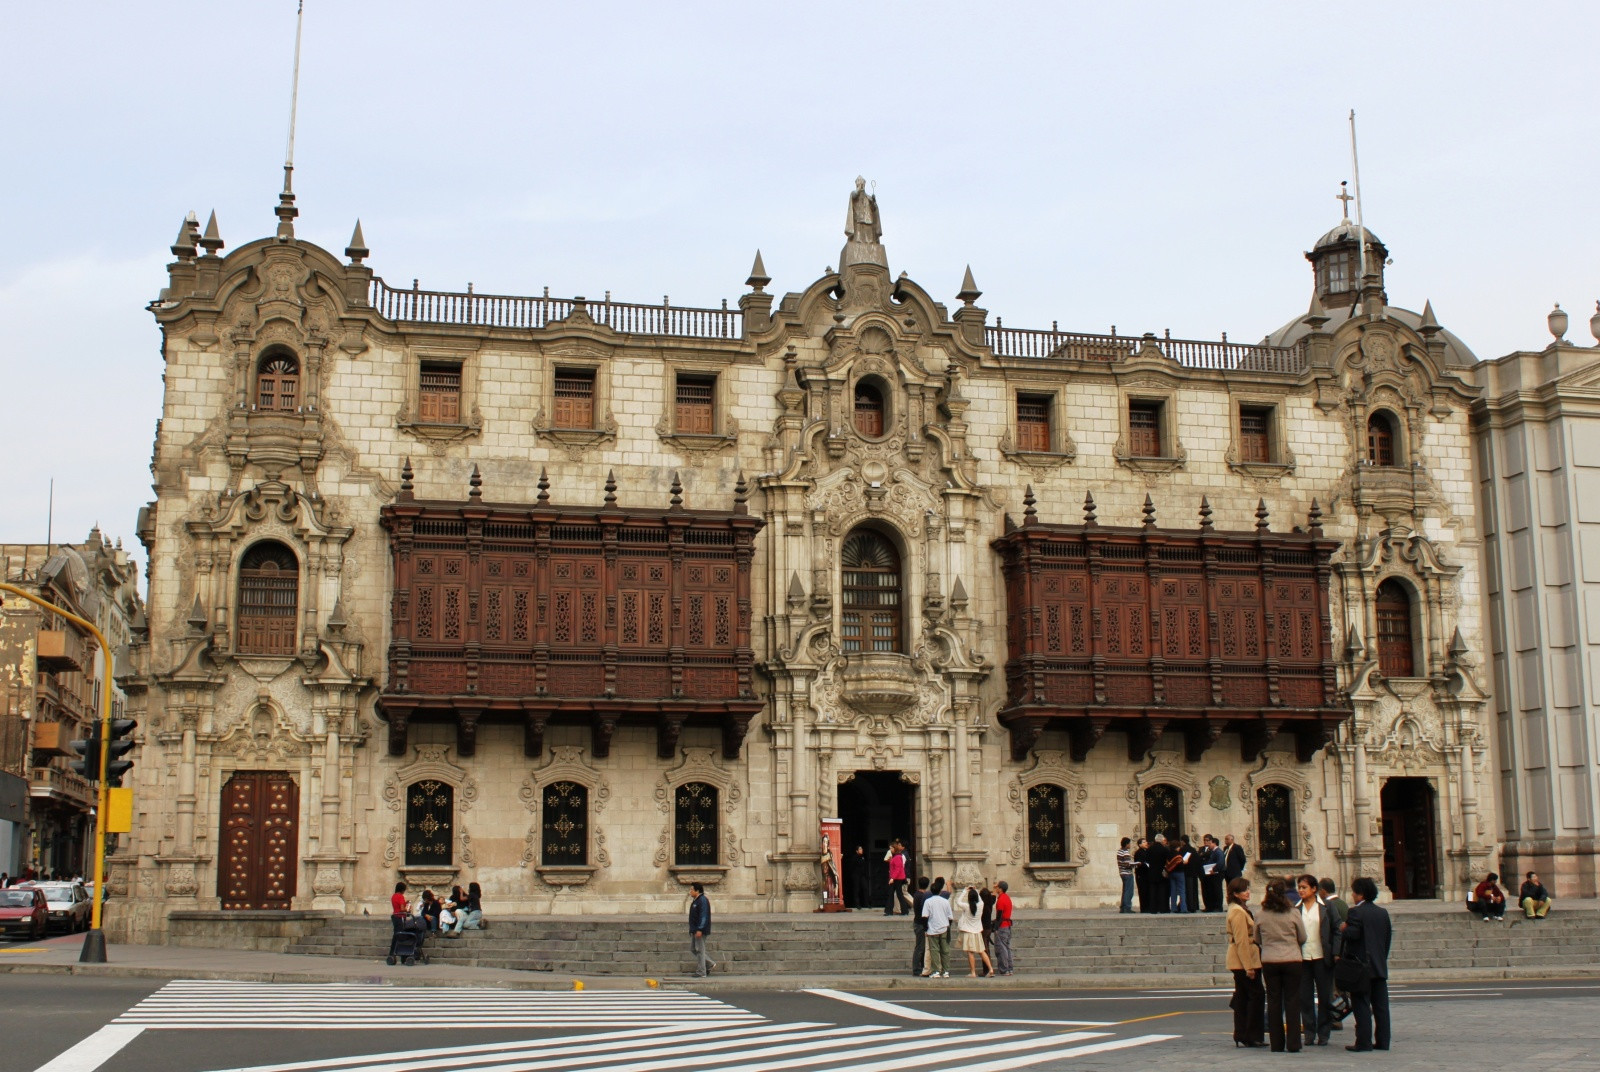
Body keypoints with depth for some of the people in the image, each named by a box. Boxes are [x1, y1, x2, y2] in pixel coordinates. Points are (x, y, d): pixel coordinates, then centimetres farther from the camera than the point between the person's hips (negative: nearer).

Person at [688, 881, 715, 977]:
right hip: (694, 930, 11)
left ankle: (701, 972, -2)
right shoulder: (695, 901, 17)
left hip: (700, 930, -11)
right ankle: (710, 963, 21)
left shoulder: (703, 901, -15)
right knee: (693, 949, 13)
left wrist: (699, 929, -26)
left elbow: (703, 916, -22)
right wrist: (692, 929, 24)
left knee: (699, 950, -7)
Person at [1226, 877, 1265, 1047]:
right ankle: (1252, 1036, -5)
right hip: (1245, 960, -10)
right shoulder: (1238, 912, -16)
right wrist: (1248, 966, -22)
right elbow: (1241, 941, -20)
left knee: (1242, 997, 9)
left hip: (1238, 963, 10)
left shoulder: (1240, 909, 17)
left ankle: (1241, 1036, 11)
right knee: (1256, 995, -7)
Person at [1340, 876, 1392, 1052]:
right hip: (1380, 966, 7)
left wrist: (1343, 929, -2)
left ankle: (1363, 1042, -6)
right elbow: (1389, 936, 13)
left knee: (1361, 1005, -4)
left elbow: (1353, 934, -21)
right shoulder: (1383, 912, 10)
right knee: (1381, 1005, 9)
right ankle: (1383, 1041, 11)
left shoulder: (1355, 912, -12)